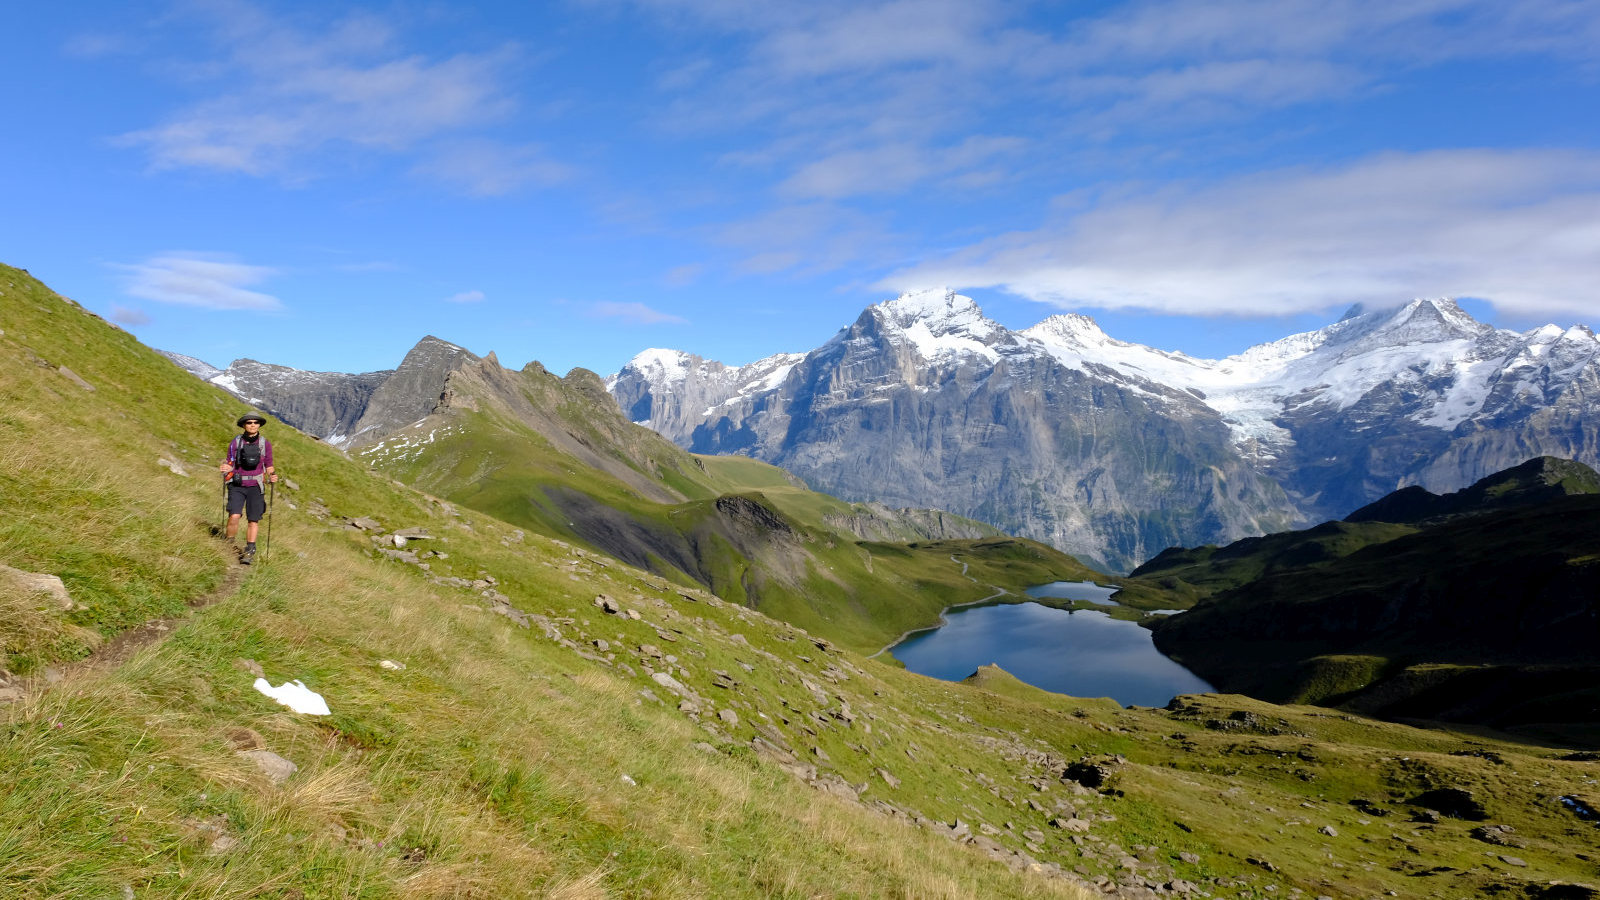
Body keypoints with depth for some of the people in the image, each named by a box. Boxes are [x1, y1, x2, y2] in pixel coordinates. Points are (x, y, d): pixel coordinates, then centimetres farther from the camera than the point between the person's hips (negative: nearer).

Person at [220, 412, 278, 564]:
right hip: (237, 486, -1)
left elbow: (269, 467, 9)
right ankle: (229, 545, 2)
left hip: (255, 487, 1)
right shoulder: (235, 442, 1)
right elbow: (230, 465, 5)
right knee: (234, 516, -17)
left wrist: (272, 477, -12)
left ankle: (249, 552, 10)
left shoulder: (265, 444, 2)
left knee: (253, 520, -1)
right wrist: (225, 469, -18)